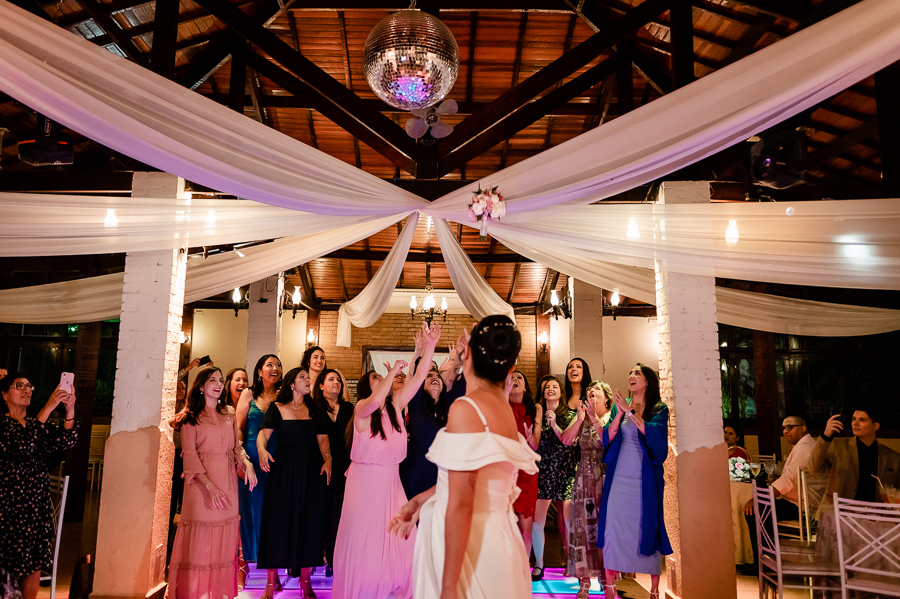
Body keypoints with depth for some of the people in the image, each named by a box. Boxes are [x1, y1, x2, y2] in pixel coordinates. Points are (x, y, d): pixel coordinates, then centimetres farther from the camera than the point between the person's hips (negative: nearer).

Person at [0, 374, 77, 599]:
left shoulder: (37, 424, 13)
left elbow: (65, 441, -3)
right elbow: (23, 446, -25)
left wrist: (70, 409, -19)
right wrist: (48, 407, -29)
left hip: (38, 503, 5)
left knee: (35, 563, 7)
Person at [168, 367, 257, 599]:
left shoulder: (229, 414, 14)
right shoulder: (191, 417, 1)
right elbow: (189, 455, -6)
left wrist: (247, 463, -6)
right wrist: (210, 486, -16)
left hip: (228, 484, 4)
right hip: (202, 483, -4)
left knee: (225, 540, 6)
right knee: (200, 538, -3)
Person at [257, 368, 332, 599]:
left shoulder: (315, 411, 11)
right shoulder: (277, 408, 4)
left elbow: (322, 438, 4)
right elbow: (263, 433, -7)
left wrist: (327, 459, -13)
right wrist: (262, 450, -28)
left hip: (312, 471, 2)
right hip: (284, 470, -2)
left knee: (309, 521, 4)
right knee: (279, 520, -1)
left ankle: (305, 580, 15)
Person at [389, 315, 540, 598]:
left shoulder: (465, 408, -19)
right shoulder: (504, 409, 4)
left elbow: (461, 505, -21)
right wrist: (420, 501, 23)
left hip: (469, 545, -8)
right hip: (497, 539, 8)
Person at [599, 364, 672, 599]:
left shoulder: (659, 409, 2)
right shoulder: (619, 406, 10)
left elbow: (654, 434, -16)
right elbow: (608, 437, 1)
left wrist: (630, 412, -18)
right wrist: (619, 413, -12)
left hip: (645, 478, -2)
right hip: (619, 475, 2)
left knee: (647, 527, 1)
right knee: (613, 526, -1)